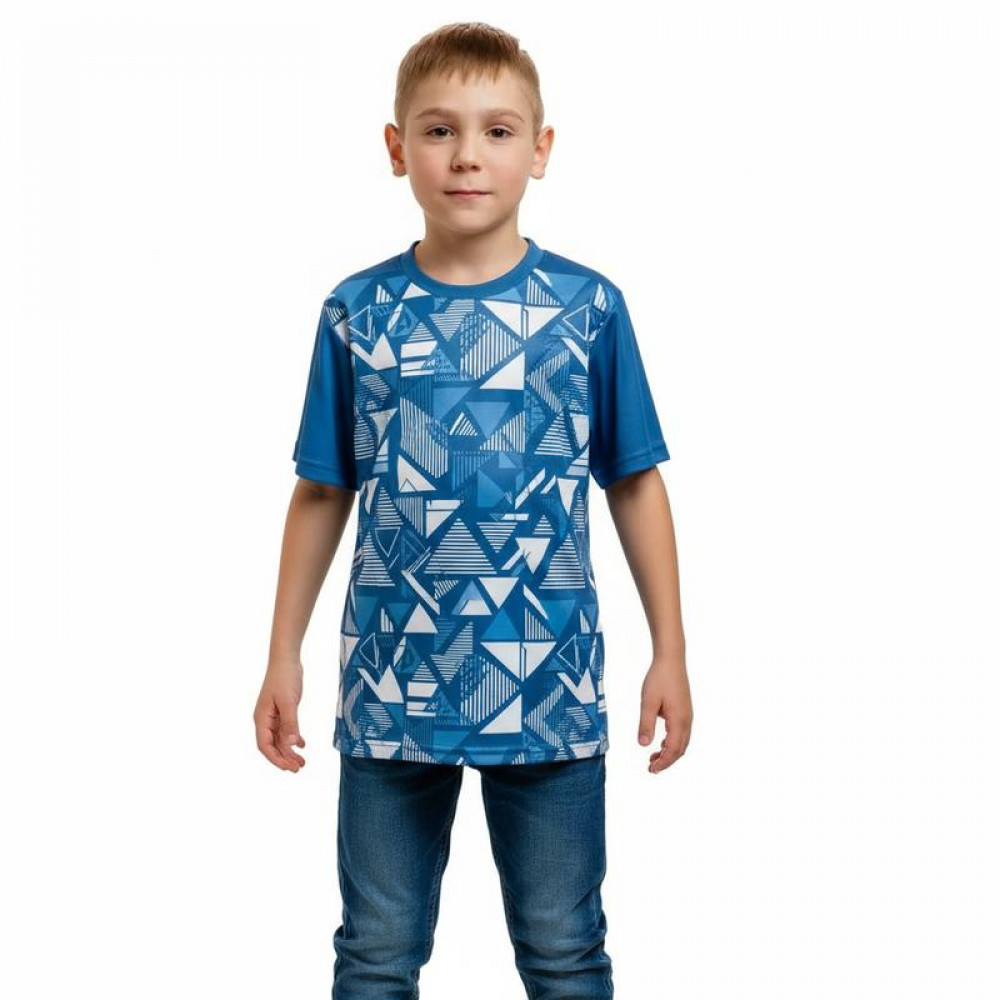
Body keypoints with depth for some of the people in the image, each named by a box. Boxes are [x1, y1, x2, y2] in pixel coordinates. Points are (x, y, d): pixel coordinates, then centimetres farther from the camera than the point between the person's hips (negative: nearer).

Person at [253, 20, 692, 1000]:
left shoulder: (588, 305, -4)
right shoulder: (357, 312, -1)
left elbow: (634, 484, 2)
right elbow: (321, 495, 5)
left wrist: (669, 651, 1)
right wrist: (283, 656, 6)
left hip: (551, 688, -1)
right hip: (391, 689, 1)